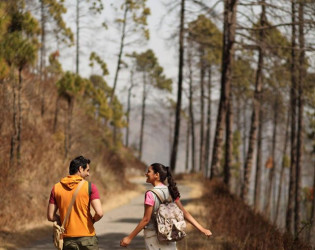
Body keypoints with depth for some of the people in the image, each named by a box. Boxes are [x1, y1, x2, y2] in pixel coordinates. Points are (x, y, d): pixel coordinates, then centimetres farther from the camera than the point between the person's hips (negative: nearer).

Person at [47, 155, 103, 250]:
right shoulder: (89, 187, -6)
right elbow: (99, 213, -15)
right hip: (87, 238, -3)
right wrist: (92, 220, 5)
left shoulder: (56, 188, 3)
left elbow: (50, 216, 3)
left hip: (68, 239, 3)